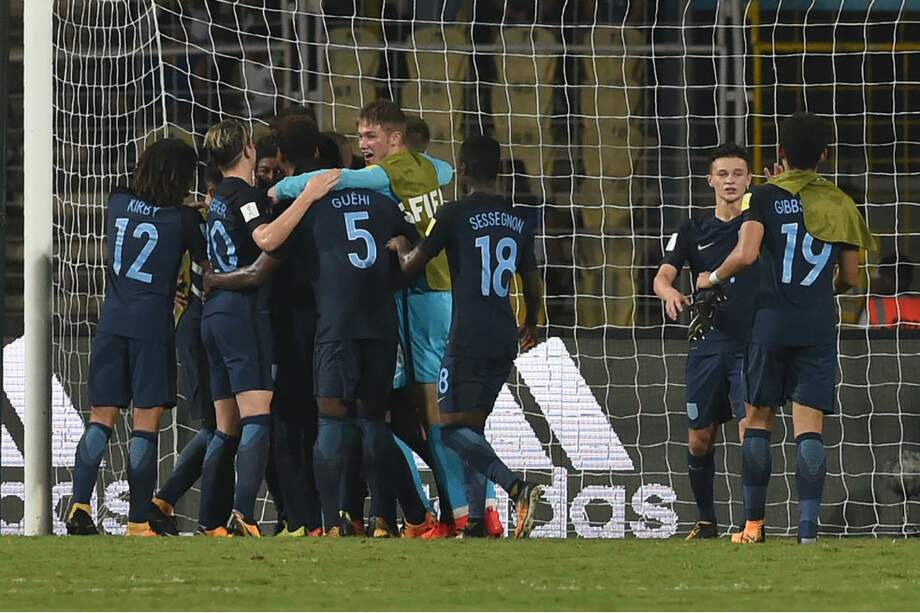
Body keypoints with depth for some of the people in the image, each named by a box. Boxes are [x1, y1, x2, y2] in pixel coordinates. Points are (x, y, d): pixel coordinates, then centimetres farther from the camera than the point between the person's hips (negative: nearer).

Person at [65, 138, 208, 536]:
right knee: (146, 424, -2)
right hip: (153, 325, -4)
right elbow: (206, 264, 7)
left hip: (111, 322, 4)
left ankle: (79, 504, -10)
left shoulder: (118, 204, 7)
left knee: (101, 418, 6)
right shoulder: (183, 219, -5)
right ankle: (138, 521, -5)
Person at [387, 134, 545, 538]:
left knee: (454, 426, -8)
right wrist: (530, 326, 39)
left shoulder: (456, 214, -8)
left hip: (468, 339, -7)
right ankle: (476, 521, 9)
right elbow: (532, 285, 20)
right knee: (472, 426, 15)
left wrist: (400, 247, 21)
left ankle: (517, 488, -28)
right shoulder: (518, 222, 12)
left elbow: (411, 265, -3)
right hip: (504, 340, 7)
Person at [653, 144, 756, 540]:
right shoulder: (693, 232, 12)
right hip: (707, 347, 3)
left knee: (750, 432, -15)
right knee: (699, 439, 4)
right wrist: (669, 292, -24)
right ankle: (706, 521, 19)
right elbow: (662, 276, 1)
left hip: (752, 344, -3)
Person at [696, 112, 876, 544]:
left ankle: (754, 523, 12)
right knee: (809, 425, -1)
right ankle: (808, 525, -11)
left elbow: (745, 254, -17)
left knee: (758, 418, 11)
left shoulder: (766, 197, -3)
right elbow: (849, 277, 10)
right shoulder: (839, 203, 5)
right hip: (820, 326, 1)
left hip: (772, 323, -1)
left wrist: (713, 279, 3)